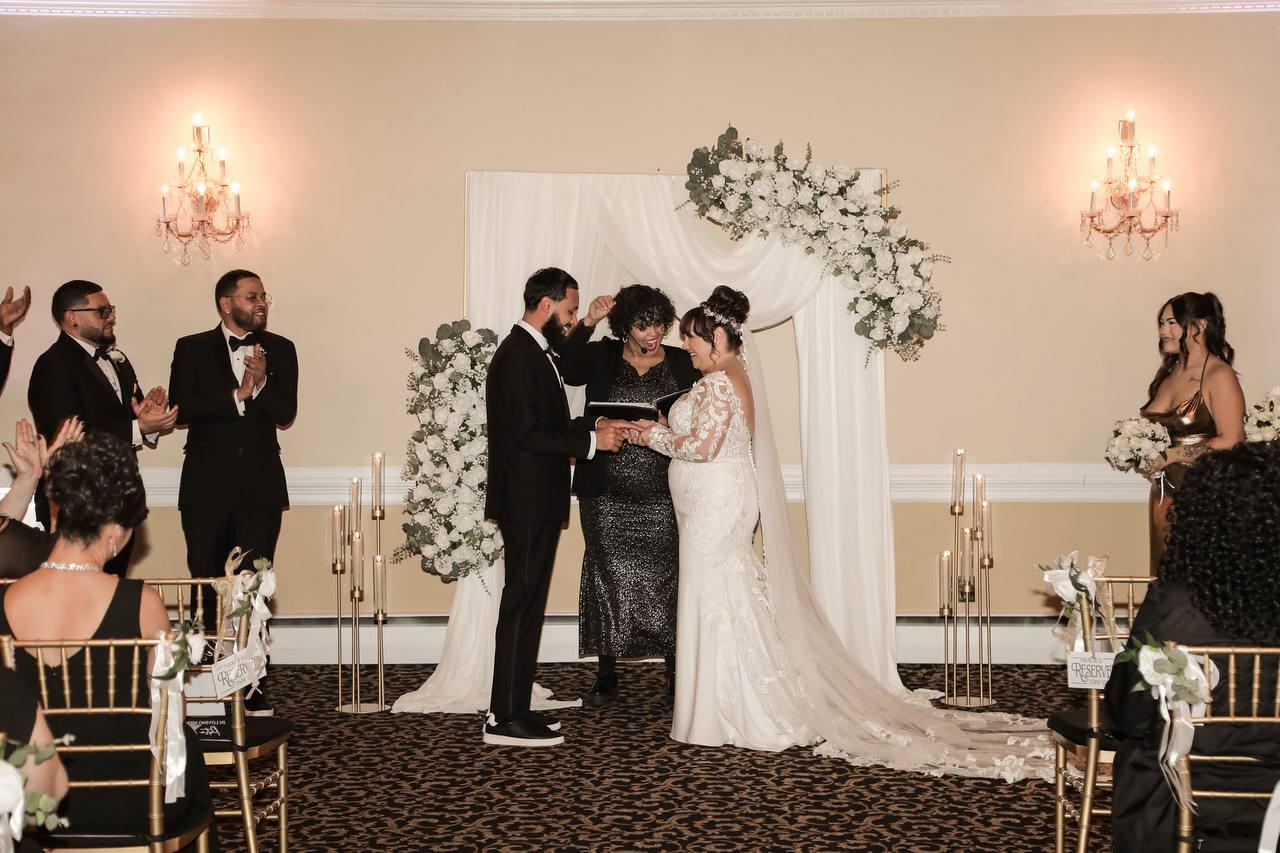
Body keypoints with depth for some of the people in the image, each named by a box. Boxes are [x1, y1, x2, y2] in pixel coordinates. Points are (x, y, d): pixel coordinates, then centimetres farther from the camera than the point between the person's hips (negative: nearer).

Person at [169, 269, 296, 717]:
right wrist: (236, 394, -16)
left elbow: (285, 413, -3)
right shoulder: (192, 349, 4)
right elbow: (181, 409, -9)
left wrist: (261, 382, -20)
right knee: (206, 586, 4)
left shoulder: (279, 350, 8)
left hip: (260, 486, 1)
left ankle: (252, 689, 7)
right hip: (207, 486, -1)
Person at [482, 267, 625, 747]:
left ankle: (513, 707, 20)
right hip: (527, 503, -10)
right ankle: (506, 719, 1)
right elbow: (528, 435, -22)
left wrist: (592, 429, 9)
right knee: (521, 605, -5)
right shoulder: (519, 355, -16)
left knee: (525, 605, 13)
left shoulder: (534, 351, 15)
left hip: (536, 502, 10)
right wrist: (591, 441, -16)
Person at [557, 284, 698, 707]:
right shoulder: (602, 356, 5)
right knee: (608, 577, 6)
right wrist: (588, 322, -20)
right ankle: (606, 676, 17)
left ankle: (676, 675, 13)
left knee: (666, 578, 1)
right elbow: (566, 369, -14)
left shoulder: (683, 363, 6)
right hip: (606, 495, 0)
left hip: (662, 497, 0)